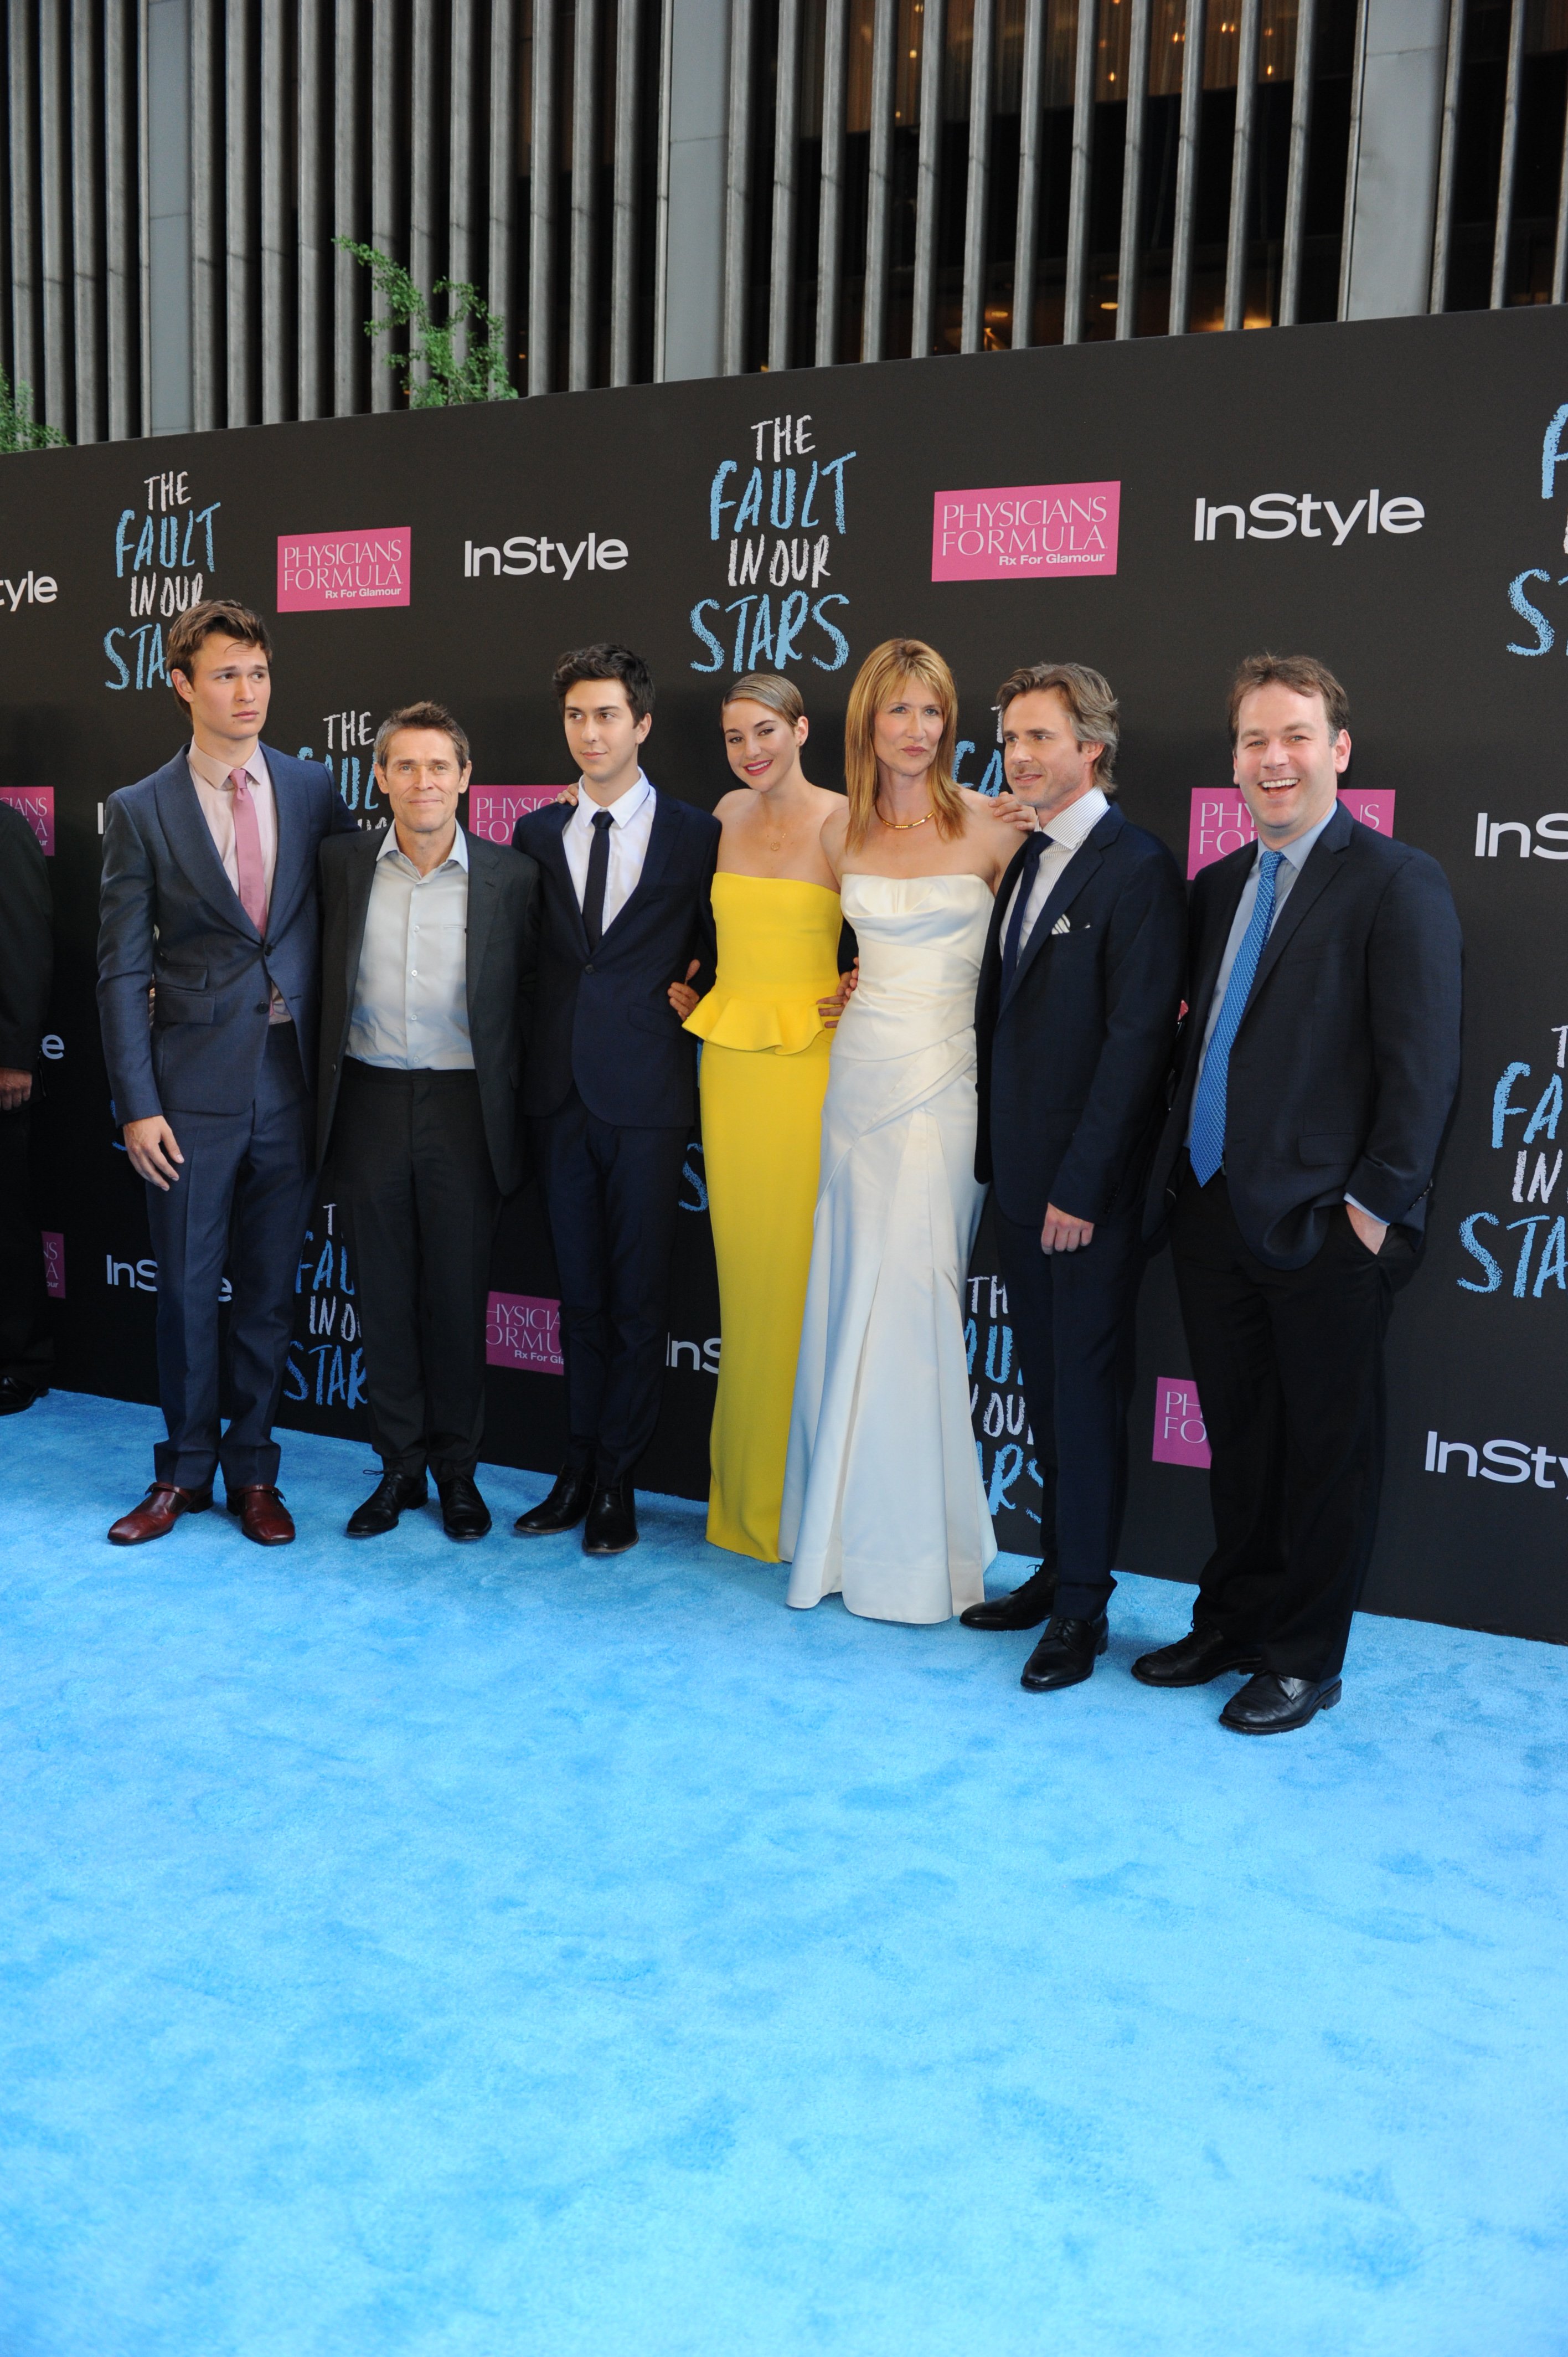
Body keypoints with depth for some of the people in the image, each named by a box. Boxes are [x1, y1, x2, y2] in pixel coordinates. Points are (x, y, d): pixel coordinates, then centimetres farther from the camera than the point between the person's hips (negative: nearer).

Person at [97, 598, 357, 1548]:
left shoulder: (313, 787, 5)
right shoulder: (142, 811, 0)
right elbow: (122, 971, -2)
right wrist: (137, 1104, -8)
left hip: (291, 1077, 2)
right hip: (196, 1083, -1)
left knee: (270, 1288, 10)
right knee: (188, 1286, 7)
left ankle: (253, 1470, 24)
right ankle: (184, 1470, 24)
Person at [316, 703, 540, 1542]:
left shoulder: (511, 877, -2)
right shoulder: (340, 863, 3)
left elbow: (528, 998, 2)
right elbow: (321, 979, 11)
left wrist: (505, 1095, -1)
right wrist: (327, 1088, 6)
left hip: (463, 1107, -1)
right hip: (369, 1103, 2)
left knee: (458, 1292, 6)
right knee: (383, 1292, 9)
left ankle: (456, 1469, 22)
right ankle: (400, 1465, 23)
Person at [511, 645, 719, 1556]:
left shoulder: (696, 834, 1)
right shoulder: (537, 834, 10)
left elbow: (713, 954, 8)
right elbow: (526, 953, 13)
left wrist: (691, 999, -7)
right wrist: (530, 1056, 4)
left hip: (647, 1094, -3)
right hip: (561, 1089, 3)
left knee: (639, 1295, 2)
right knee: (581, 1291, 11)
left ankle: (616, 1482, 14)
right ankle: (580, 1470, 21)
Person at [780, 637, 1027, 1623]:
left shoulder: (991, 824, -4)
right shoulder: (843, 831, 8)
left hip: (945, 1079, -4)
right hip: (861, 1069, 4)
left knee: (912, 1294, -4)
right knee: (853, 1292, 7)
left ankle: (918, 1546, 11)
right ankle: (852, 1523, 22)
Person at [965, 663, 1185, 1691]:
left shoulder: (1139, 869, -12)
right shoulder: (1025, 861, 13)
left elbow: (1138, 1038, -17)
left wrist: (1082, 1185, -18)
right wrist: (998, 1158, 9)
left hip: (1091, 1190, -8)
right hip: (1023, 1178, 8)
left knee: (1087, 1391, 2)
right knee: (1046, 1385, 16)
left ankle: (1083, 1605, 14)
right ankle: (1059, 1567, 29)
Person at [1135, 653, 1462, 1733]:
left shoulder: (1398, 883, -7)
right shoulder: (1219, 887, 13)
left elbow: (1425, 1065, -11)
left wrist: (1376, 1204, -14)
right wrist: (1177, 1173, 8)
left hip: (1324, 1226, -6)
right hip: (1212, 1211, 6)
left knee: (1327, 1446, 8)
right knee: (1238, 1436, 17)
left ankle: (1304, 1661, 22)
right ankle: (1232, 1622, 34)